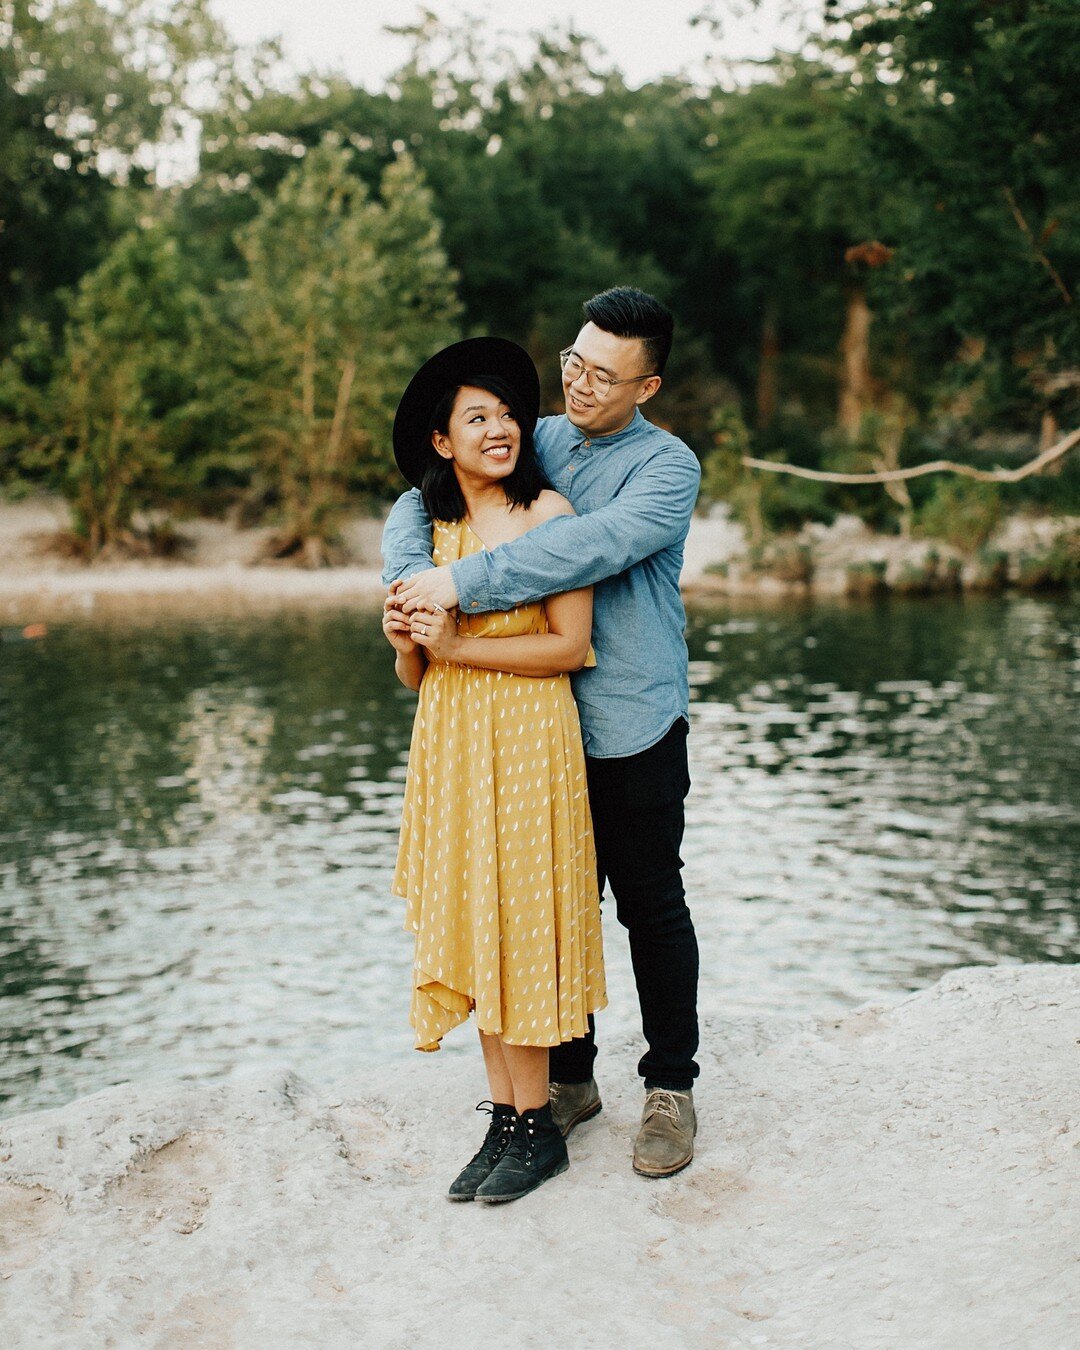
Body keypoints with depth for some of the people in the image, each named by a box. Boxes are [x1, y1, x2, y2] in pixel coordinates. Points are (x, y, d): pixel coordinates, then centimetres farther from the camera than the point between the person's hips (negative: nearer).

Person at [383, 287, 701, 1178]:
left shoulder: (667, 465, -7)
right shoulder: (534, 443, 9)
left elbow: (594, 547, -24)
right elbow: (422, 502, 5)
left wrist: (463, 584, -27)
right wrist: (410, 579, -17)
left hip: (633, 726, -4)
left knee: (652, 906, 6)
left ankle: (671, 1087, 20)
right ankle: (569, 1077, 28)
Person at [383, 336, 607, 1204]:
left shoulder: (547, 513, -5)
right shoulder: (432, 529, 12)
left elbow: (571, 645, -12)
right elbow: (416, 675, 14)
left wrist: (456, 644, -15)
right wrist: (406, 642, -9)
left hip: (528, 742, -6)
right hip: (449, 744, 6)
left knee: (522, 926, -3)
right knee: (471, 929, 7)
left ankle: (536, 1125, 9)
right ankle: (505, 1115, 17)